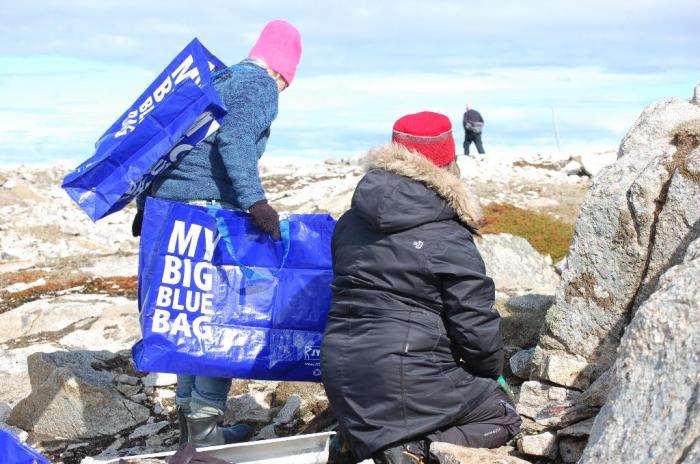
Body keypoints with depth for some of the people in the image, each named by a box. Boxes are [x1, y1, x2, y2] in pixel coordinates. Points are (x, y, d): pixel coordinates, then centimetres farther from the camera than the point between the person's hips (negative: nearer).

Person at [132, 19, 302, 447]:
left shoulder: (215, 79, 23)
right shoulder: (263, 87, -1)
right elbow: (234, 138, -20)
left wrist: (148, 202, 23)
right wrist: (256, 202, -25)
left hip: (167, 203, 8)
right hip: (211, 208, -8)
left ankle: (188, 410, 24)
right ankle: (204, 424, -2)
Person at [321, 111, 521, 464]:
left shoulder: (349, 222, 8)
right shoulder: (448, 238, -11)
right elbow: (476, 325, -10)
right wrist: (491, 370, 11)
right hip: (407, 379, -7)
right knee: (503, 417, 16)